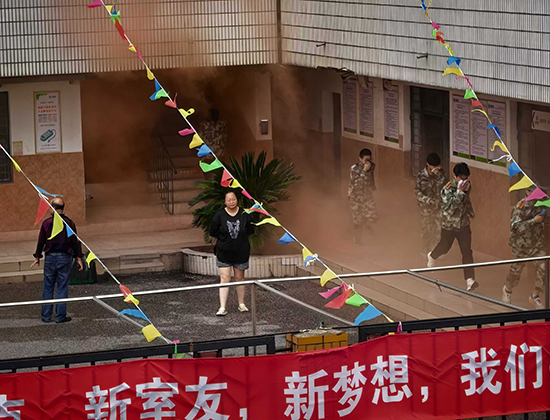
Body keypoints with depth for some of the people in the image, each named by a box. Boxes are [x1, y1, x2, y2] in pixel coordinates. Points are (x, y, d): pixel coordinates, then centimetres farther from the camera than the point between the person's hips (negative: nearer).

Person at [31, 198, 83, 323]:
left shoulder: (46, 223, -5)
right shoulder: (69, 223, -4)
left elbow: (41, 242, 1)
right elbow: (75, 242, -1)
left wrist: (37, 257, 12)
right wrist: (78, 258, 7)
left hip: (50, 257, 0)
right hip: (65, 258, 0)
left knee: (48, 288, 9)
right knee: (62, 288, 4)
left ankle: (46, 316, 12)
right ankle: (60, 316, 5)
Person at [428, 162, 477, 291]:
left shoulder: (466, 186, -2)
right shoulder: (447, 189, -23)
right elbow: (450, 206, -35)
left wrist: (470, 211, 10)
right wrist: (460, 192, -38)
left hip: (463, 223, 3)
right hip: (449, 224, -3)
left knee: (467, 251, -9)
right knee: (444, 247, 19)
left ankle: (469, 280, -13)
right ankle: (432, 256, 56)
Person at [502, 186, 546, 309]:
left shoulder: (541, 206, 1)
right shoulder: (521, 207, -16)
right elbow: (515, 227, -25)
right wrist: (534, 221, -30)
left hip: (538, 245, 4)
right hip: (521, 245, -4)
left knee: (543, 269, -11)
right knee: (516, 271, 10)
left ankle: (535, 296, 7)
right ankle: (507, 290, 41)